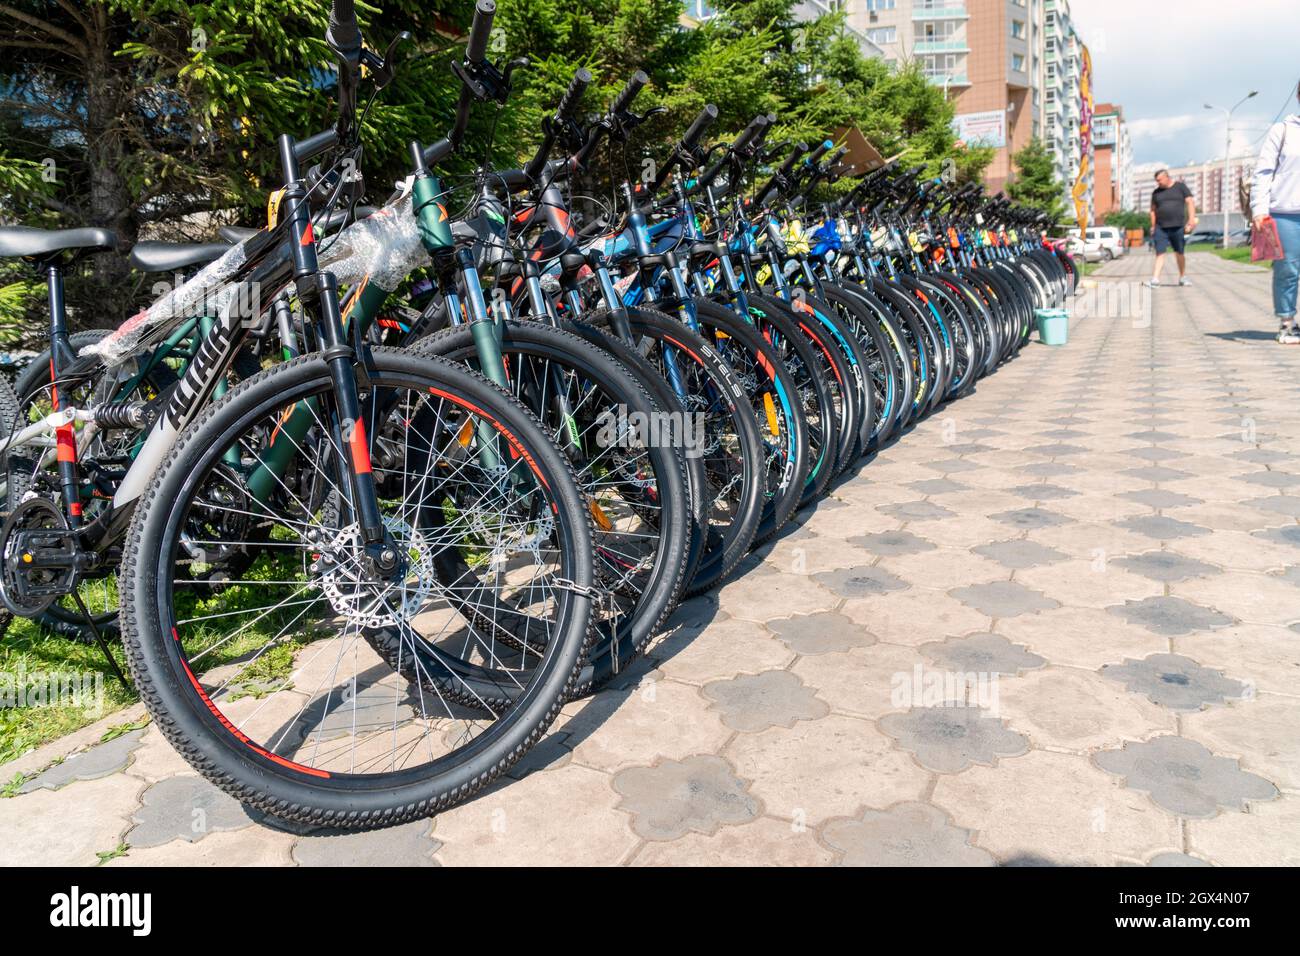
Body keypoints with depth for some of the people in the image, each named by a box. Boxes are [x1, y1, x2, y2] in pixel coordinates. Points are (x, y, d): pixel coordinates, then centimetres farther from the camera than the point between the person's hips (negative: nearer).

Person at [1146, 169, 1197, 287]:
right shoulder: (1156, 193, 11)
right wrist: (1153, 226, 11)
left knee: (1179, 253, 8)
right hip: (1161, 228, 1)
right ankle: (1155, 279, -15)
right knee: (1160, 253, -9)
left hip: (1178, 227, -1)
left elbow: (1190, 202, 0)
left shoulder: (1180, 186, 5)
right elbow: (1153, 210, 17)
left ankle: (1182, 277, 22)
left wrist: (1191, 219, -12)